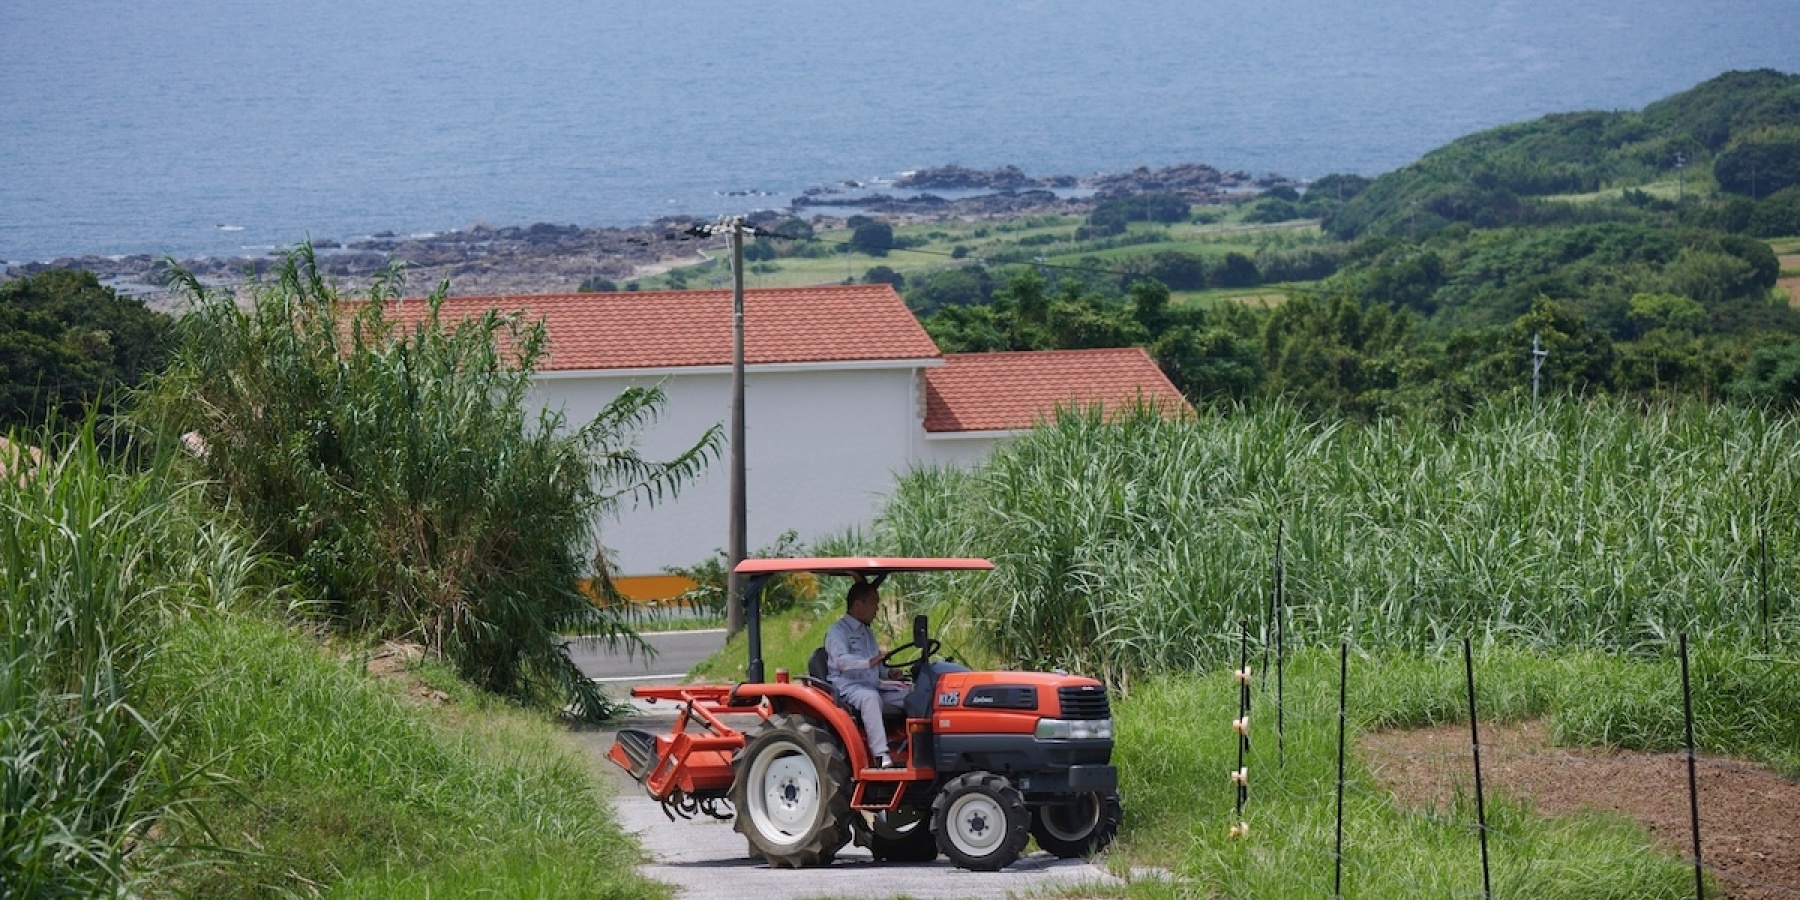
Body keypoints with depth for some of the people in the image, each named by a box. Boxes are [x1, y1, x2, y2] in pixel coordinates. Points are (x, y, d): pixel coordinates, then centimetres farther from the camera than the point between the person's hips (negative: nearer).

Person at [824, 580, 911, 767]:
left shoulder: (868, 632, 24)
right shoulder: (838, 631, -5)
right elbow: (841, 660, -22)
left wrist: (889, 672, 7)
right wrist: (869, 662, -37)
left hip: (873, 686, 8)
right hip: (847, 687, -8)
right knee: (870, 697, -40)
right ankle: (881, 754, -48)